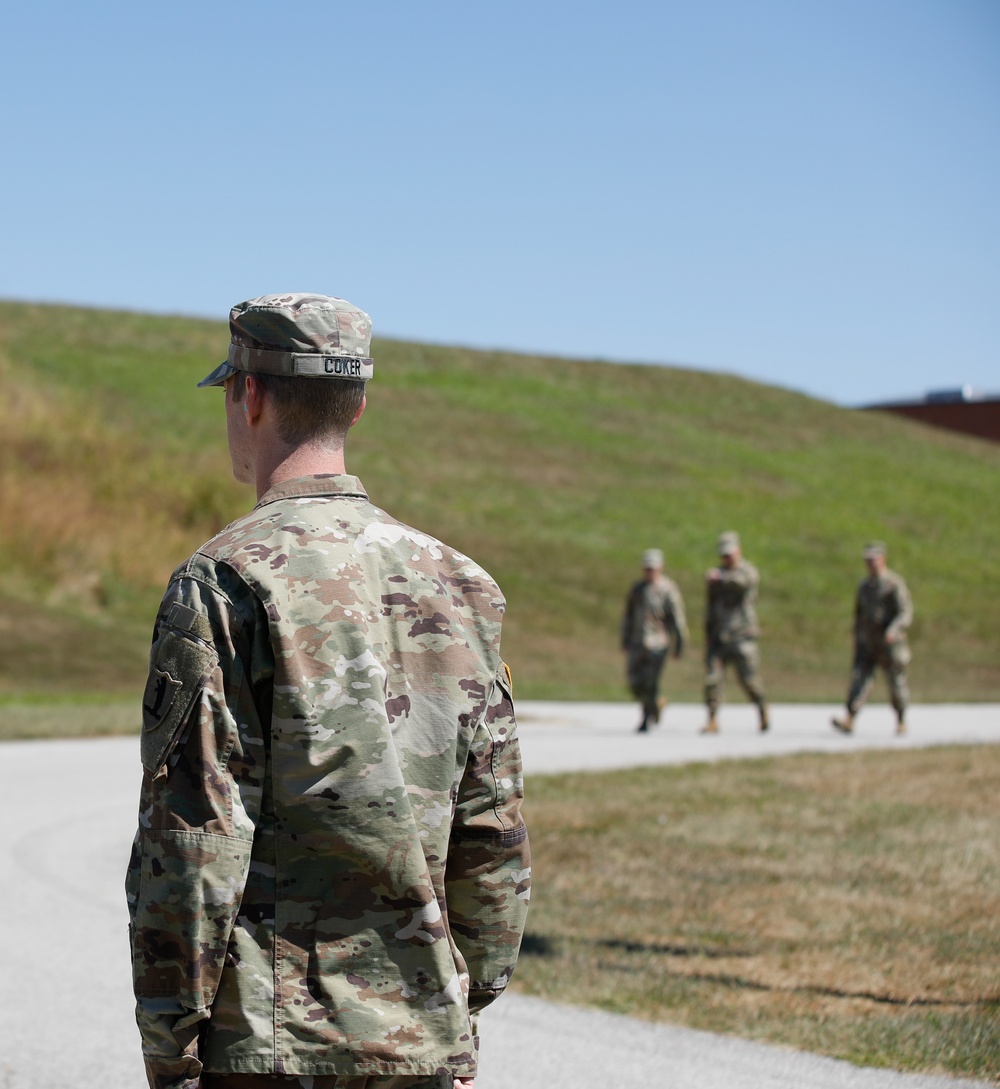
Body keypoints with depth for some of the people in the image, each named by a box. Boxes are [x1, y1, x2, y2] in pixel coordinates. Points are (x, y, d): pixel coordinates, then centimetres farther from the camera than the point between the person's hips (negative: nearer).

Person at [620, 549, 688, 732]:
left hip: (658, 644, -5)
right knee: (636, 684, 3)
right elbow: (628, 616, 19)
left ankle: (648, 719, 7)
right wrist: (625, 641, 18)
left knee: (651, 683, -9)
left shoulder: (668, 590, -7)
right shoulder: (637, 589, 10)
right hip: (637, 644, 5)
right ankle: (657, 704, 30)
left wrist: (679, 646, -5)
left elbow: (677, 620, -5)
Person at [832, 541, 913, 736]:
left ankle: (901, 722, 25)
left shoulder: (895, 584, -9)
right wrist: (857, 638, 17)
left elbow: (906, 613, -14)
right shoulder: (864, 585, 11)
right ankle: (848, 721, -21)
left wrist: (893, 630, -31)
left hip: (890, 643, -5)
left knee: (896, 684, 7)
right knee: (859, 678, -10)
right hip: (867, 643, 5)